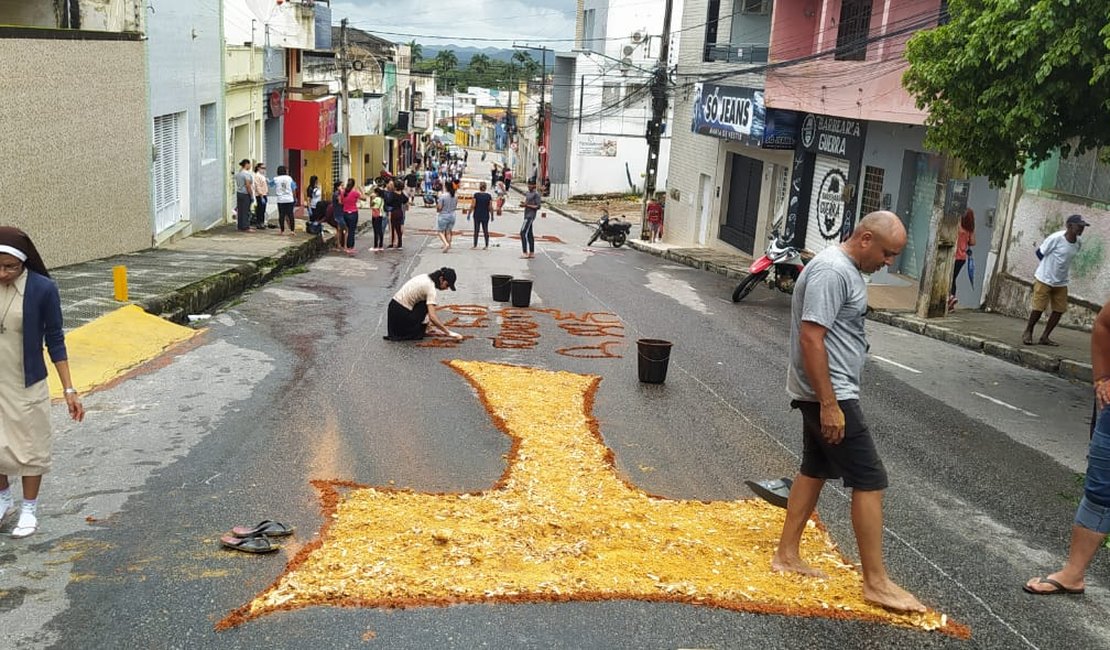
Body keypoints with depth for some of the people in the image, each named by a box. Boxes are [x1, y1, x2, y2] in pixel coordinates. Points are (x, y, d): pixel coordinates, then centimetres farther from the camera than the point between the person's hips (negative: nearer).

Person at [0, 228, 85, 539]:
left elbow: (55, 341, -7)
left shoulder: (43, 289, -15)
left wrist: (69, 389, -8)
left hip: (27, 385, -2)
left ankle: (29, 510, 29)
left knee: (30, 448, 10)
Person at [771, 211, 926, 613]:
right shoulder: (833, 271, -21)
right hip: (828, 394, -10)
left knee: (815, 470, 16)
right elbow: (810, 338, -26)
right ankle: (876, 582, 4)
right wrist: (829, 404, -26)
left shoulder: (847, 268, 12)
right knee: (870, 481, -5)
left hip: (826, 392, 10)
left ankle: (787, 555, 25)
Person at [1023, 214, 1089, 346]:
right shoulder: (1056, 238, -21)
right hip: (1044, 279, -6)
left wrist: (1059, 270, 12)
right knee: (1038, 308, -2)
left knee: (1059, 310, 4)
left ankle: (1045, 337, 14)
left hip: (1061, 282, 6)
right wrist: (1048, 267, 1)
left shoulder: (1078, 244, -1)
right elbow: (1040, 253, -10)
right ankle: (1028, 332, 18)